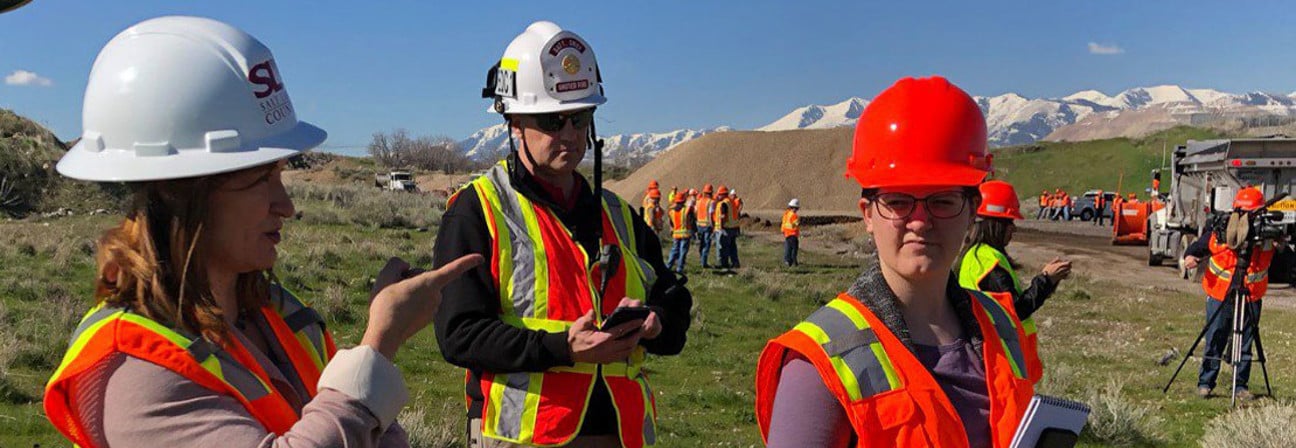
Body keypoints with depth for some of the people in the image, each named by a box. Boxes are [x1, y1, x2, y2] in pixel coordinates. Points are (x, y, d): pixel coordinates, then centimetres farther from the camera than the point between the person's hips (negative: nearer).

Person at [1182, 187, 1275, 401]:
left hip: (1251, 298, 1)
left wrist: (1278, 242, -36)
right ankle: (1205, 383, 15)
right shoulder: (1219, 232, -8)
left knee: (1245, 344, 9)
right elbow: (1197, 247, 4)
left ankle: (1241, 385, 21)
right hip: (1220, 296, -1)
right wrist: (1190, 257, -18)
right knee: (1214, 343, 4)